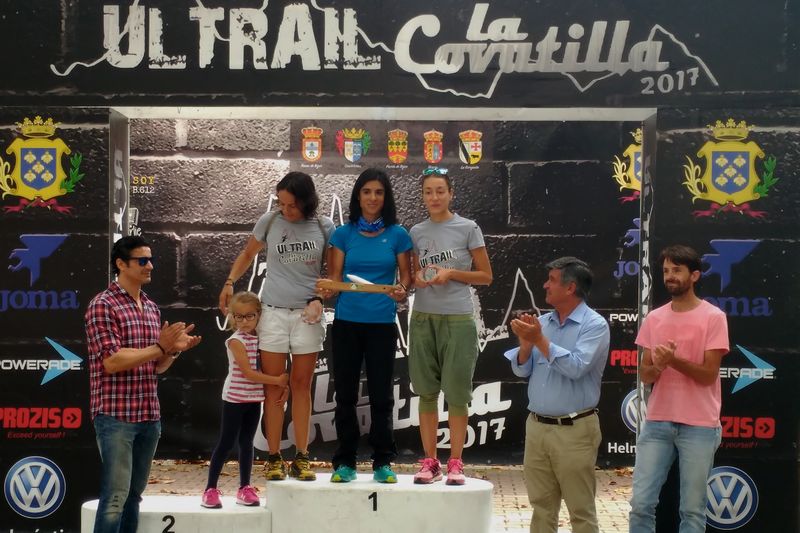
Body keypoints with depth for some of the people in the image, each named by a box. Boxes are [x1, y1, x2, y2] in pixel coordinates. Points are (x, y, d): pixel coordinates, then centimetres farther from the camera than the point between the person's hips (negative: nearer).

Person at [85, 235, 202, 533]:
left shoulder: (152, 308, 14)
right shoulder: (103, 306, -8)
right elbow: (111, 361, -17)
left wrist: (174, 350, -2)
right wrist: (160, 347, -15)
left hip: (149, 416, 7)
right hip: (115, 415, -7)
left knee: (134, 495, 11)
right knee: (115, 497, -7)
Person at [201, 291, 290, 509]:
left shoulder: (261, 337, 5)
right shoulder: (236, 341, -12)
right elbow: (248, 373, -18)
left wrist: (284, 384, -7)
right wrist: (277, 381, -17)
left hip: (254, 399, 6)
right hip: (235, 398, -6)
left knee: (247, 442, 10)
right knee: (226, 442, -3)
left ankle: (245, 488, 16)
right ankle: (210, 489, 2)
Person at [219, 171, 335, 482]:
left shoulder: (324, 227, -2)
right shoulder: (269, 221, -1)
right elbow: (248, 253, 14)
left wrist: (318, 299, -9)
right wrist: (230, 282, 2)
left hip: (308, 314, 0)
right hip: (274, 312, 0)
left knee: (301, 385, 7)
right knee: (274, 387, 1)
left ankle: (301, 457, 14)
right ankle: (274, 458, 7)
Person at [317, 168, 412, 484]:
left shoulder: (397, 235, 2)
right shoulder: (344, 234, 4)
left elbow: (406, 275, 5)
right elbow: (335, 276, 3)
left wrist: (401, 290, -18)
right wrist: (328, 290, -20)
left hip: (382, 324, -1)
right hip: (346, 322, 1)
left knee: (381, 394, 3)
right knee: (345, 393, 5)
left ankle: (383, 462, 12)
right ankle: (345, 462, 14)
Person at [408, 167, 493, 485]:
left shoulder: (468, 229, -1)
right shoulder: (416, 232, 8)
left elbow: (486, 276, 1)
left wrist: (451, 273, -13)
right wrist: (417, 278, -5)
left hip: (458, 320, -3)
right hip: (424, 318, 3)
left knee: (456, 394, 0)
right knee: (427, 392, 5)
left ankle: (455, 463, 8)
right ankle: (430, 461, 12)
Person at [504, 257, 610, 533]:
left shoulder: (595, 325, -9)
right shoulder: (542, 322, 9)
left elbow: (576, 367, -22)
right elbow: (522, 369, 9)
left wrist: (540, 340, -18)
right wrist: (526, 342, -9)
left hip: (574, 430, -6)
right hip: (537, 427, 6)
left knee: (581, 510, 1)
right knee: (541, 506, 12)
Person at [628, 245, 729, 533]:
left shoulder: (713, 317, -5)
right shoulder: (654, 318, 9)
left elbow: (709, 374, -8)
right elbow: (644, 374, 10)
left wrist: (674, 360, -21)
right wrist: (656, 366, -13)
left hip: (699, 426, -4)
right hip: (657, 423, 4)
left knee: (693, 509, 2)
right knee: (641, 503, 1)